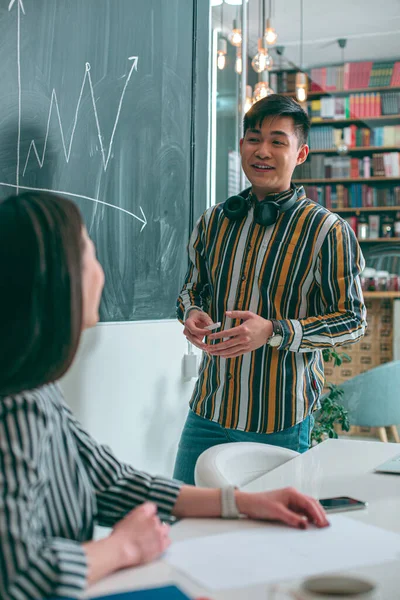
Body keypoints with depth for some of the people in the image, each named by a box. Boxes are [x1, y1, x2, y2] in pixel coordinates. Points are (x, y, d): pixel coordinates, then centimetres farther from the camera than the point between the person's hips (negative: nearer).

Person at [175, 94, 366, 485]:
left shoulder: (328, 231, -9)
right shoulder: (213, 221, 5)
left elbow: (352, 320, -8)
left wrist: (275, 332, -20)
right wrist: (192, 314, -5)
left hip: (281, 422, -4)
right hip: (208, 409, 4)